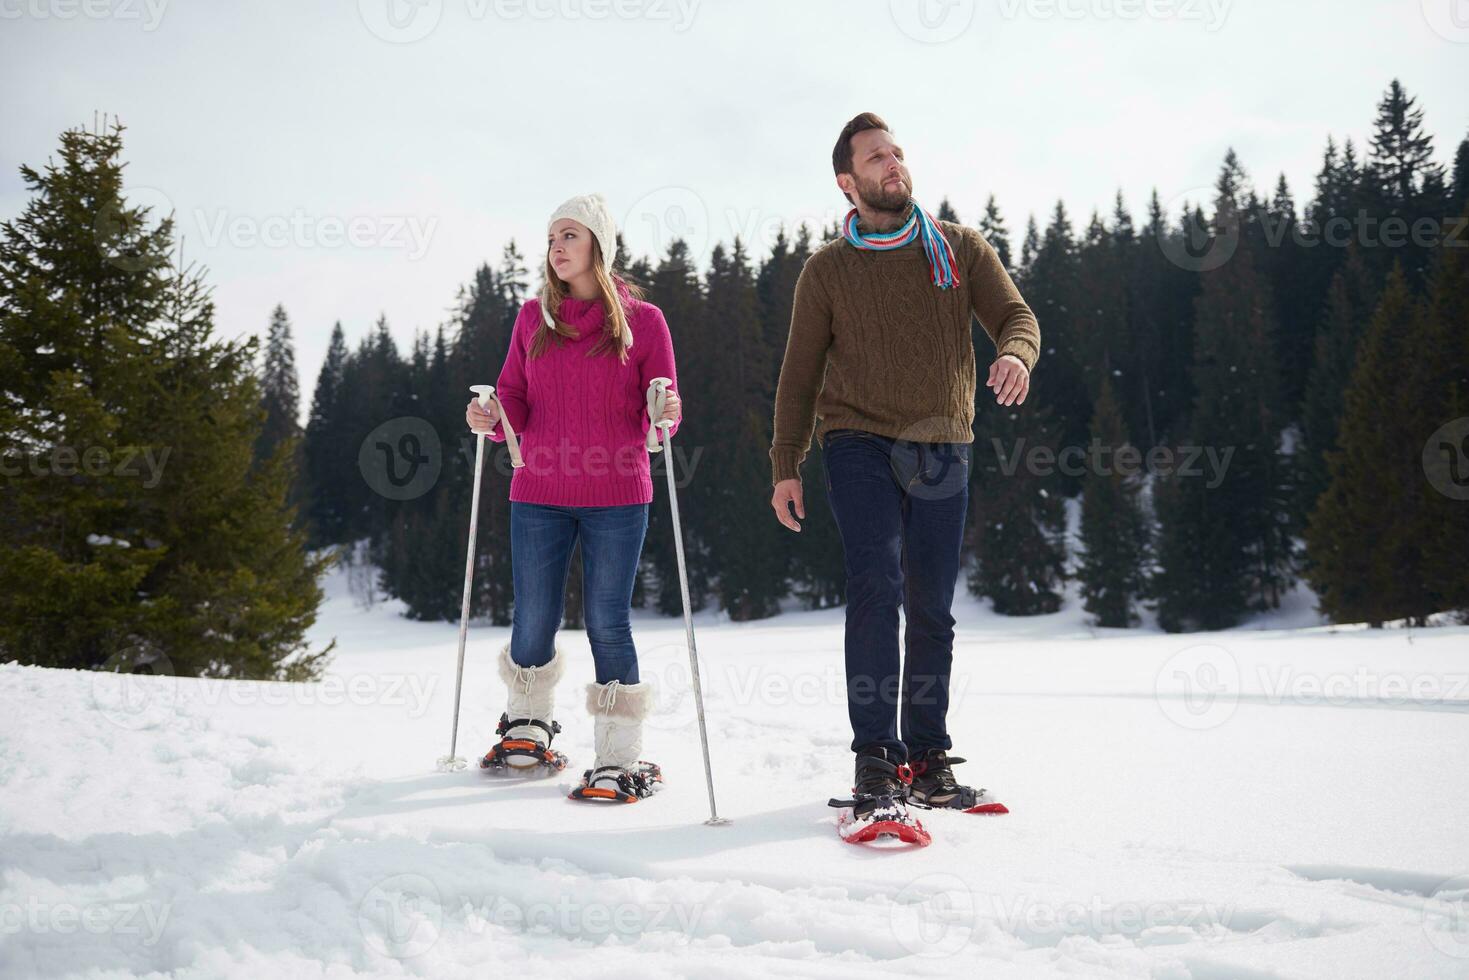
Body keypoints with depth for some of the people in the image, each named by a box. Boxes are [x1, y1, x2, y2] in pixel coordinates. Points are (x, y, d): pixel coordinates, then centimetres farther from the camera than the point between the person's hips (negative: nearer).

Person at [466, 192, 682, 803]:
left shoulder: (641, 319, 2)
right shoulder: (533, 317, 10)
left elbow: (661, 417, 1)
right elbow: (515, 404, 9)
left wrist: (666, 413, -21)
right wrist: (491, 417, -12)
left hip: (616, 497, -2)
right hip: (538, 495, 3)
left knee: (606, 621, -3)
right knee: (533, 621, 7)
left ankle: (621, 760, 8)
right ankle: (528, 726, 33)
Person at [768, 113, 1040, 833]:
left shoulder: (960, 248, 9)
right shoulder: (827, 269, 6)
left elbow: (1015, 316, 3)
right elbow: (800, 373, 9)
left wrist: (1014, 353, -21)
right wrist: (786, 465, 3)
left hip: (941, 451, 2)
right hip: (859, 443, -2)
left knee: (933, 612, 6)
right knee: (875, 590, -18)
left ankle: (926, 758, 17)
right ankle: (876, 763, -15)